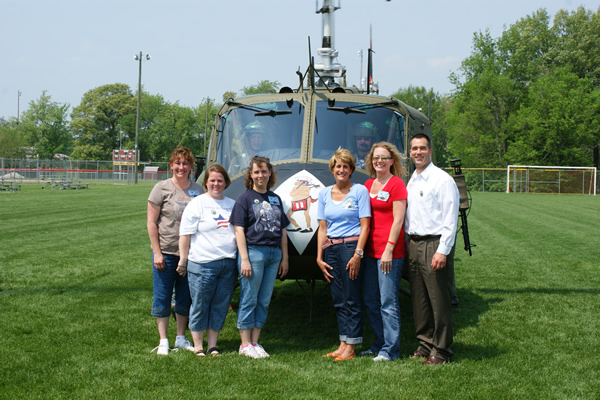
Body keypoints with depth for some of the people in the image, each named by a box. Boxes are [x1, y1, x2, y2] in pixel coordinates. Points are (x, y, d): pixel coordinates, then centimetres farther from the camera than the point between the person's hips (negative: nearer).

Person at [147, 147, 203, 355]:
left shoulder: (197, 190, 6)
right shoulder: (162, 188, -3)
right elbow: (151, 222, -3)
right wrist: (157, 252, -9)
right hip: (166, 252, -3)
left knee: (185, 297, 11)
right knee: (162, 297, 2)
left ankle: (181, 338, 24)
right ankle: (163, 341, 12)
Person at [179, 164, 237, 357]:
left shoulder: (232, 204, 14)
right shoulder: (197, 204, -1)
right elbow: (185, 234, -3)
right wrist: (183, 260, -6)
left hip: (228, 264, 5)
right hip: (202, 264, -4)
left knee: (221, 306, 8)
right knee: (200, 305, 2)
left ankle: (212, 345, 18)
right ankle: (198, 345, 13)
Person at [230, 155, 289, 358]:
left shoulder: (276, 199, 14)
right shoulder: (245, 198, -1)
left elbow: (282, 230, 17)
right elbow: (239, 230, -6)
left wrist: (284, 257, 13)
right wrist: (244, 259, -14)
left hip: (274, 253, 6)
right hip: (253, 251, -6)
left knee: (264, 301, 9)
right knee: (249, 299, -1)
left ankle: (255, 342, 18)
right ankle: (245, 344, 6)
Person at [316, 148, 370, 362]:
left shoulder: (359, 191, -1)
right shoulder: (324, 193, 12)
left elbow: (365, 225, -5)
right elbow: (322, 228, 13)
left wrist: (358, 253, -14)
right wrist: (319, 257, 7)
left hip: (351, 245, -5)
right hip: (331, 248, 5)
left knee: (352, 300, -4)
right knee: (338, 300, 8)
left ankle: (351, 348, 0)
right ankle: (343, 344, 14)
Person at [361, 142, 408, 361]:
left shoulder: (397, 184, -6)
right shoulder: (368, 185, 15)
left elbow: (398, 220, -11)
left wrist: (389, 249, -17)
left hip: (390, 251, -8)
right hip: (370, 250, 8)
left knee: (388, 301, -5)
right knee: (370, 301, 12)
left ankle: (390, 349, 2)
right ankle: (379, 344, 24)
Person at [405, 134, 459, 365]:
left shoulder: (443, 180, -7)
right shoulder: (411, 181, 17)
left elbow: (450, 220, -11)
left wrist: (442, 251, -17)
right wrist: (410, 244, 11)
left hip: (434, 244, -7)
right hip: (414, 244, 8)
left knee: (439, 300, -4)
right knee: (419, 300, 11)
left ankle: (441, 350, 3)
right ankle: (425, 344, 21)